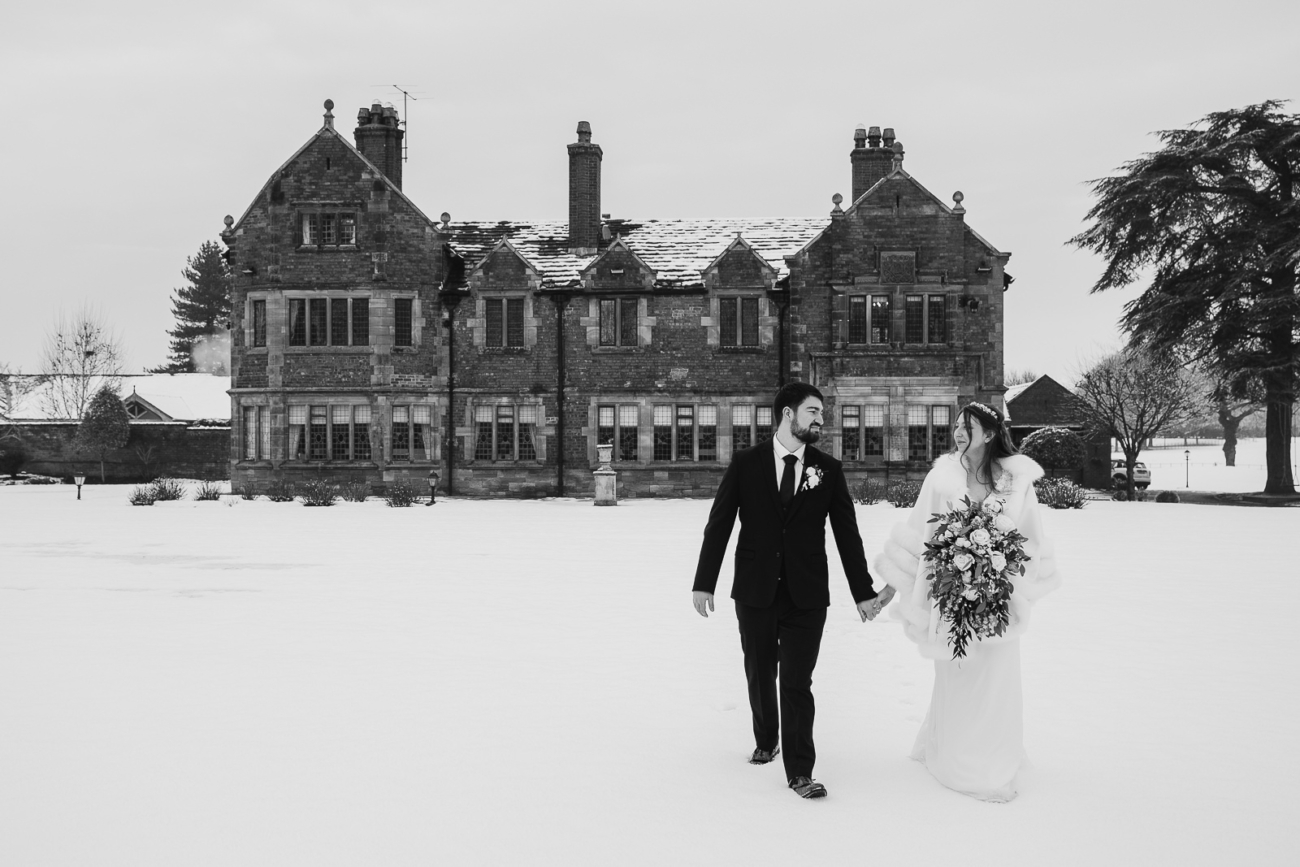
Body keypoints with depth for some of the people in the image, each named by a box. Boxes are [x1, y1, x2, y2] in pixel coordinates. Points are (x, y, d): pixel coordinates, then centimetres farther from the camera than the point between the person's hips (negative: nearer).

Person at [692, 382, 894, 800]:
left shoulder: (829, 469, 2)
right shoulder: (746, 462, -2)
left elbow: (847, 533, 4)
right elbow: (719, 525, 0)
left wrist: (863, 592, 3)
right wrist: (704, 582, -3)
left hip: (807, 595, 0)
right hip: (755, 592, 1)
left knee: (797, 684, -1)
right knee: (760, 676, 15)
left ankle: (799, 772, 8)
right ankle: (766, 741, 39)